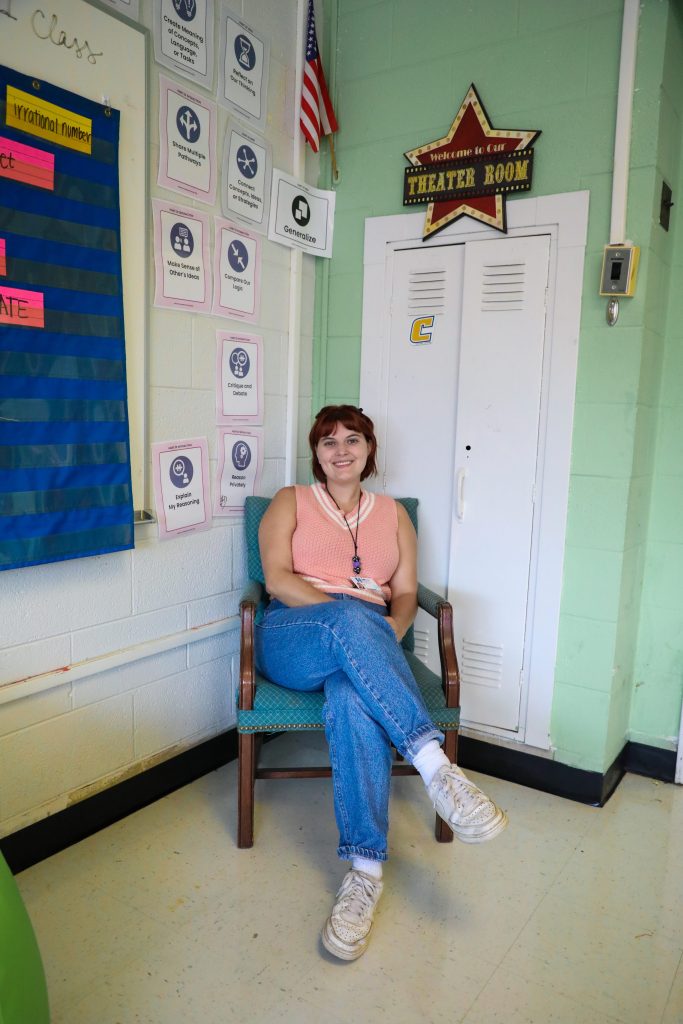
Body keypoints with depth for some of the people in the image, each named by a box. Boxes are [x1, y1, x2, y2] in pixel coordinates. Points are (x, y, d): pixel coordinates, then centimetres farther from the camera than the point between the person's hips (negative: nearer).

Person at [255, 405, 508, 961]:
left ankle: (365, 870, -37)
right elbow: (277, 578, 0)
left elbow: (406, 593, 13)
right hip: (292, 637, -1)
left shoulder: (393, 513, 23)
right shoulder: (290, 501, 17)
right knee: (350, 617, -39)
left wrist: (389, 633, -11)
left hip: (369, 639, 1)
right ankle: (436, 765, -43)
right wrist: (344, 610, -14)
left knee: (354, 698, -38)